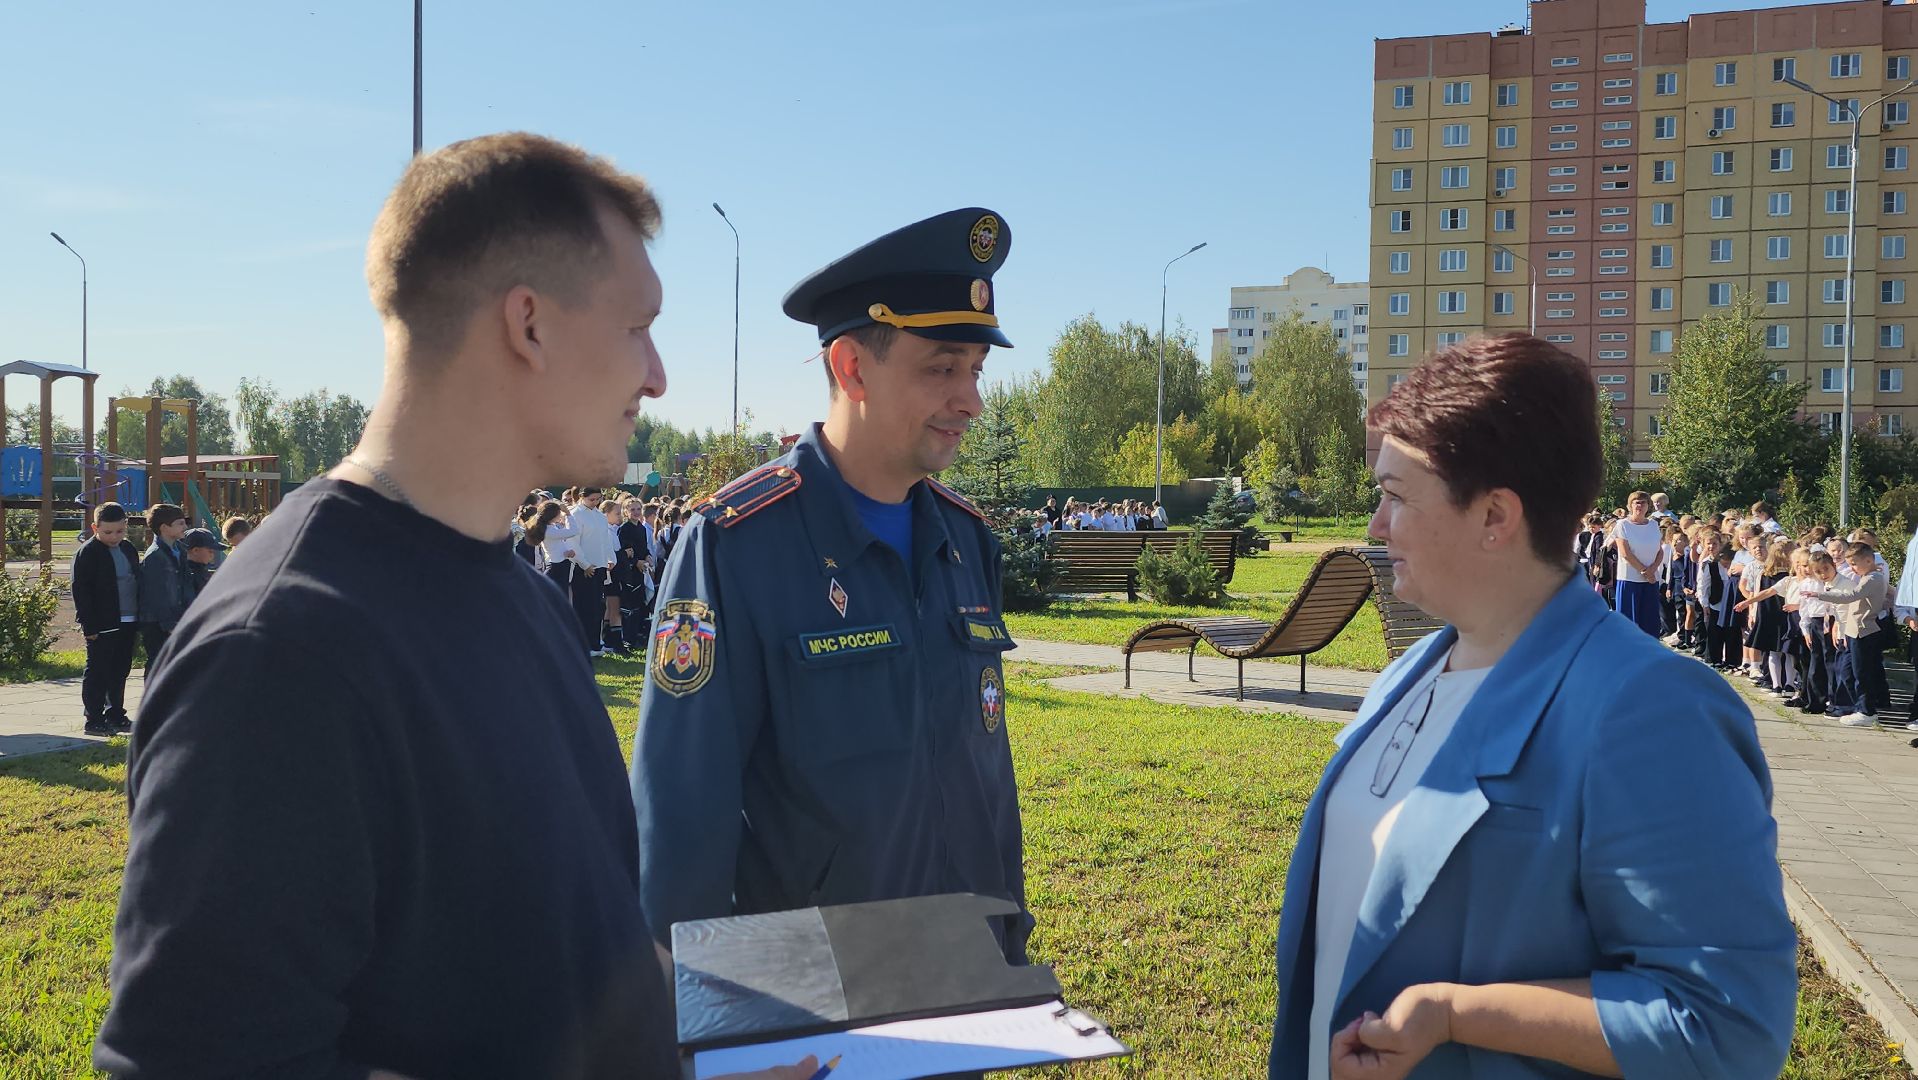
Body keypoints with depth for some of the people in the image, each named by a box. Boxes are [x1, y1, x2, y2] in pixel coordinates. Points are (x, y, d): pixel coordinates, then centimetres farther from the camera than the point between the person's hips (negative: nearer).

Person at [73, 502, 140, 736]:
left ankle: (116, 716, 23)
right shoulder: (87, 553, -8)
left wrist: (138, 622, 14)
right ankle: (94, 721, 5)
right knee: (98, 673, -1)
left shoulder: (128, 550, 13)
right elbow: (81, 592, -11)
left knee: (120, 672, 13)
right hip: (103, 626, -7)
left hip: (128, 623, 7)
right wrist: (90, 626, -15)